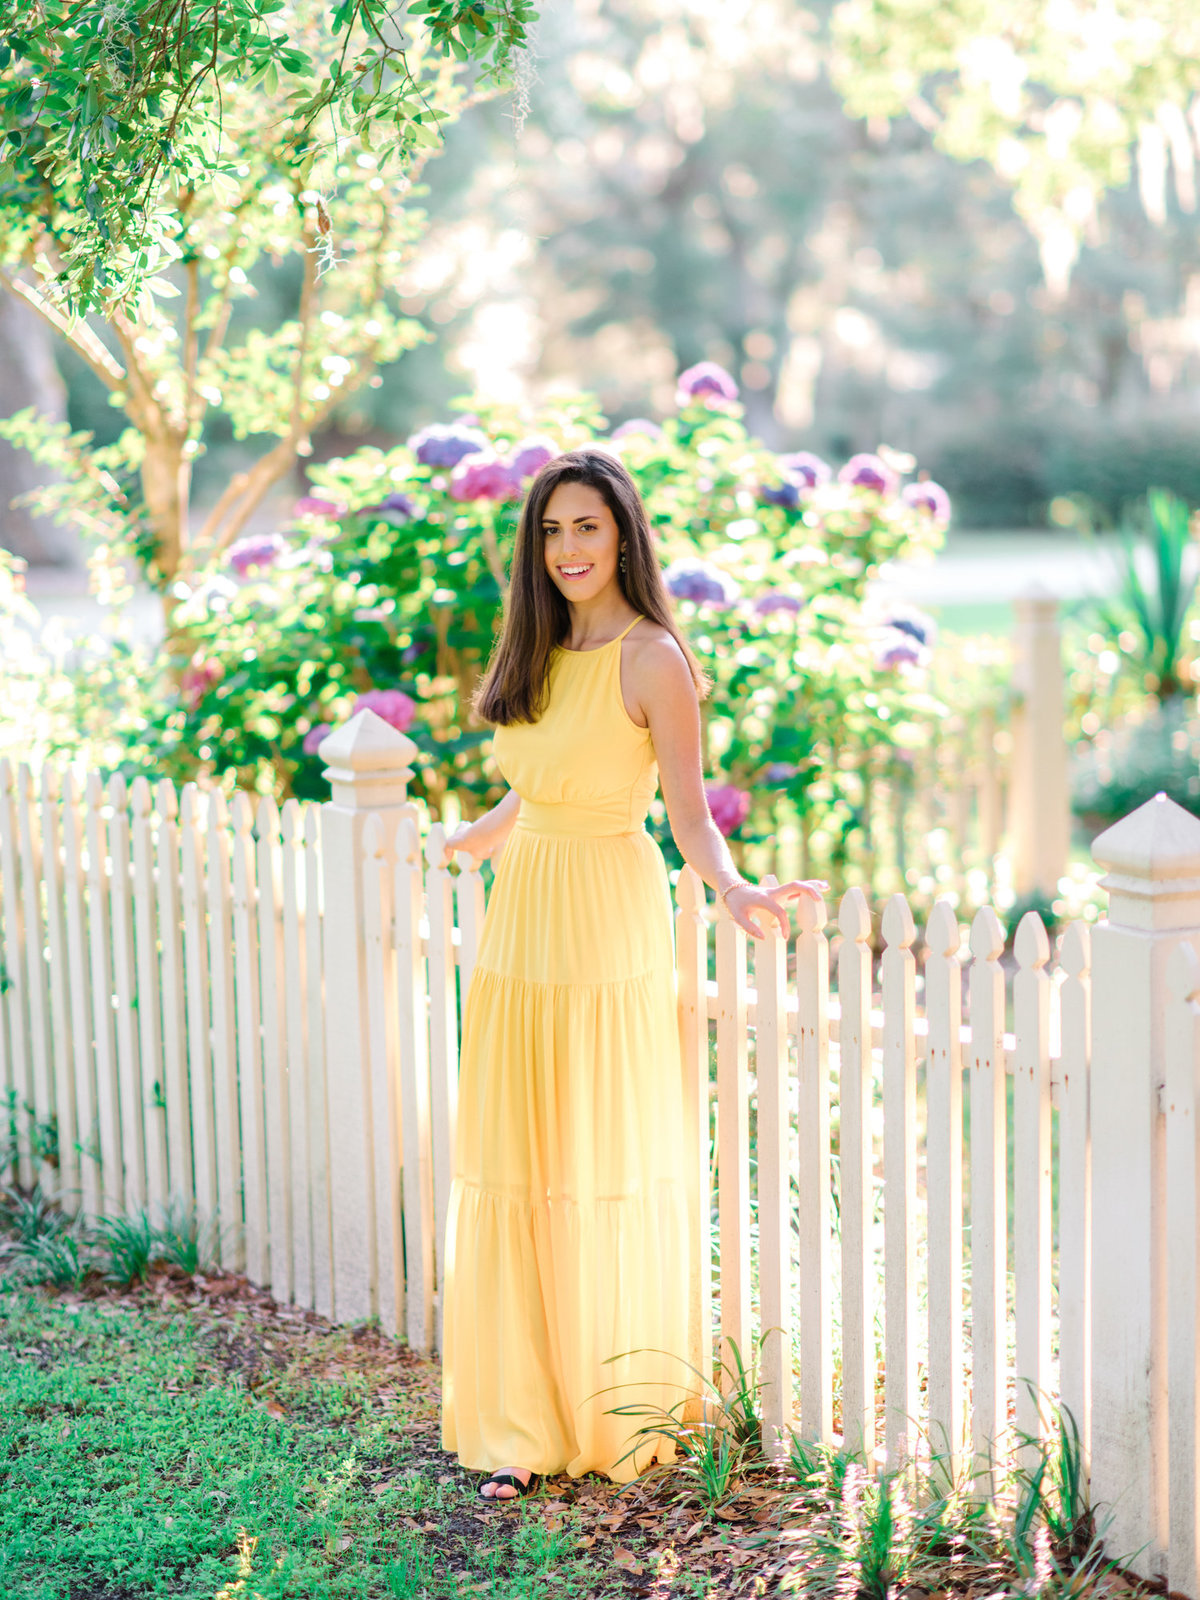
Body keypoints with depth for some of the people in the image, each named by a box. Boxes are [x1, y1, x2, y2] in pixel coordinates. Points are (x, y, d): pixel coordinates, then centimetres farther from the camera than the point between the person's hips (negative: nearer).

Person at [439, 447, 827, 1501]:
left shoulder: (651, 657, -9)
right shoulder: (541, 654, 11)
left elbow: (690, 814, -12)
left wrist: (733, 888, -30)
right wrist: (453, 845, 36)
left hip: (610, 935, -7)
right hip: (521, 925, 7)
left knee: (605, 1168, 0)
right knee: (514, 1168, 6)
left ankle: (619, 1417, 15)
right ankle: (522, 1425, 13)